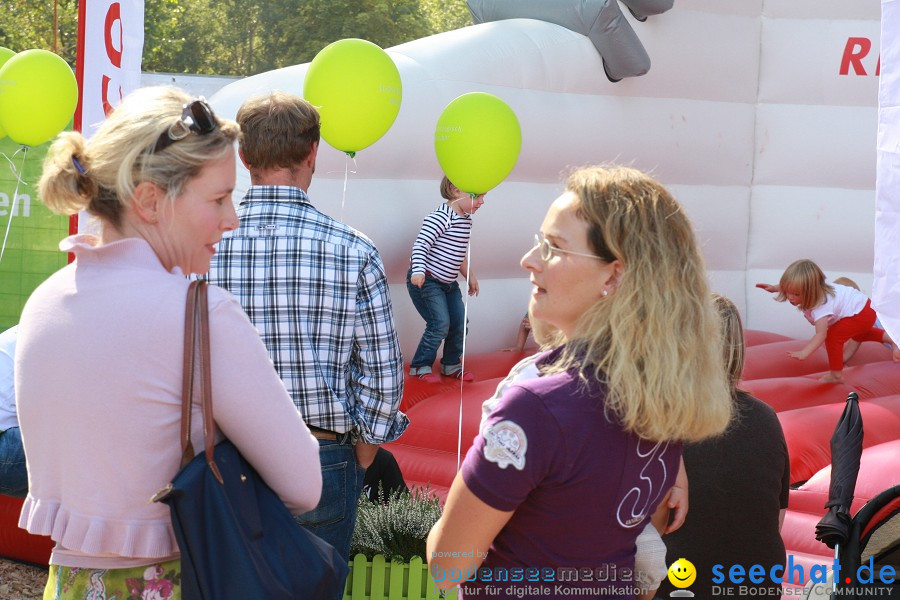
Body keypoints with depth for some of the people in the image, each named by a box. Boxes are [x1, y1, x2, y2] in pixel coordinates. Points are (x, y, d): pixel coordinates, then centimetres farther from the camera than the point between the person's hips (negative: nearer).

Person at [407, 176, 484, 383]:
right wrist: (418, 271, -39)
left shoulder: (467, 219, 9)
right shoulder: (441, 217, -20)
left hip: (448, 282, 9)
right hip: (426, 280, -9)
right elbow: (421, 244, -27)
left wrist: (470, 276, 28)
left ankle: (451, 364, 27)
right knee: (440, 324, -13)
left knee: (459, 323, 8)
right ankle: (420, 366, 3)